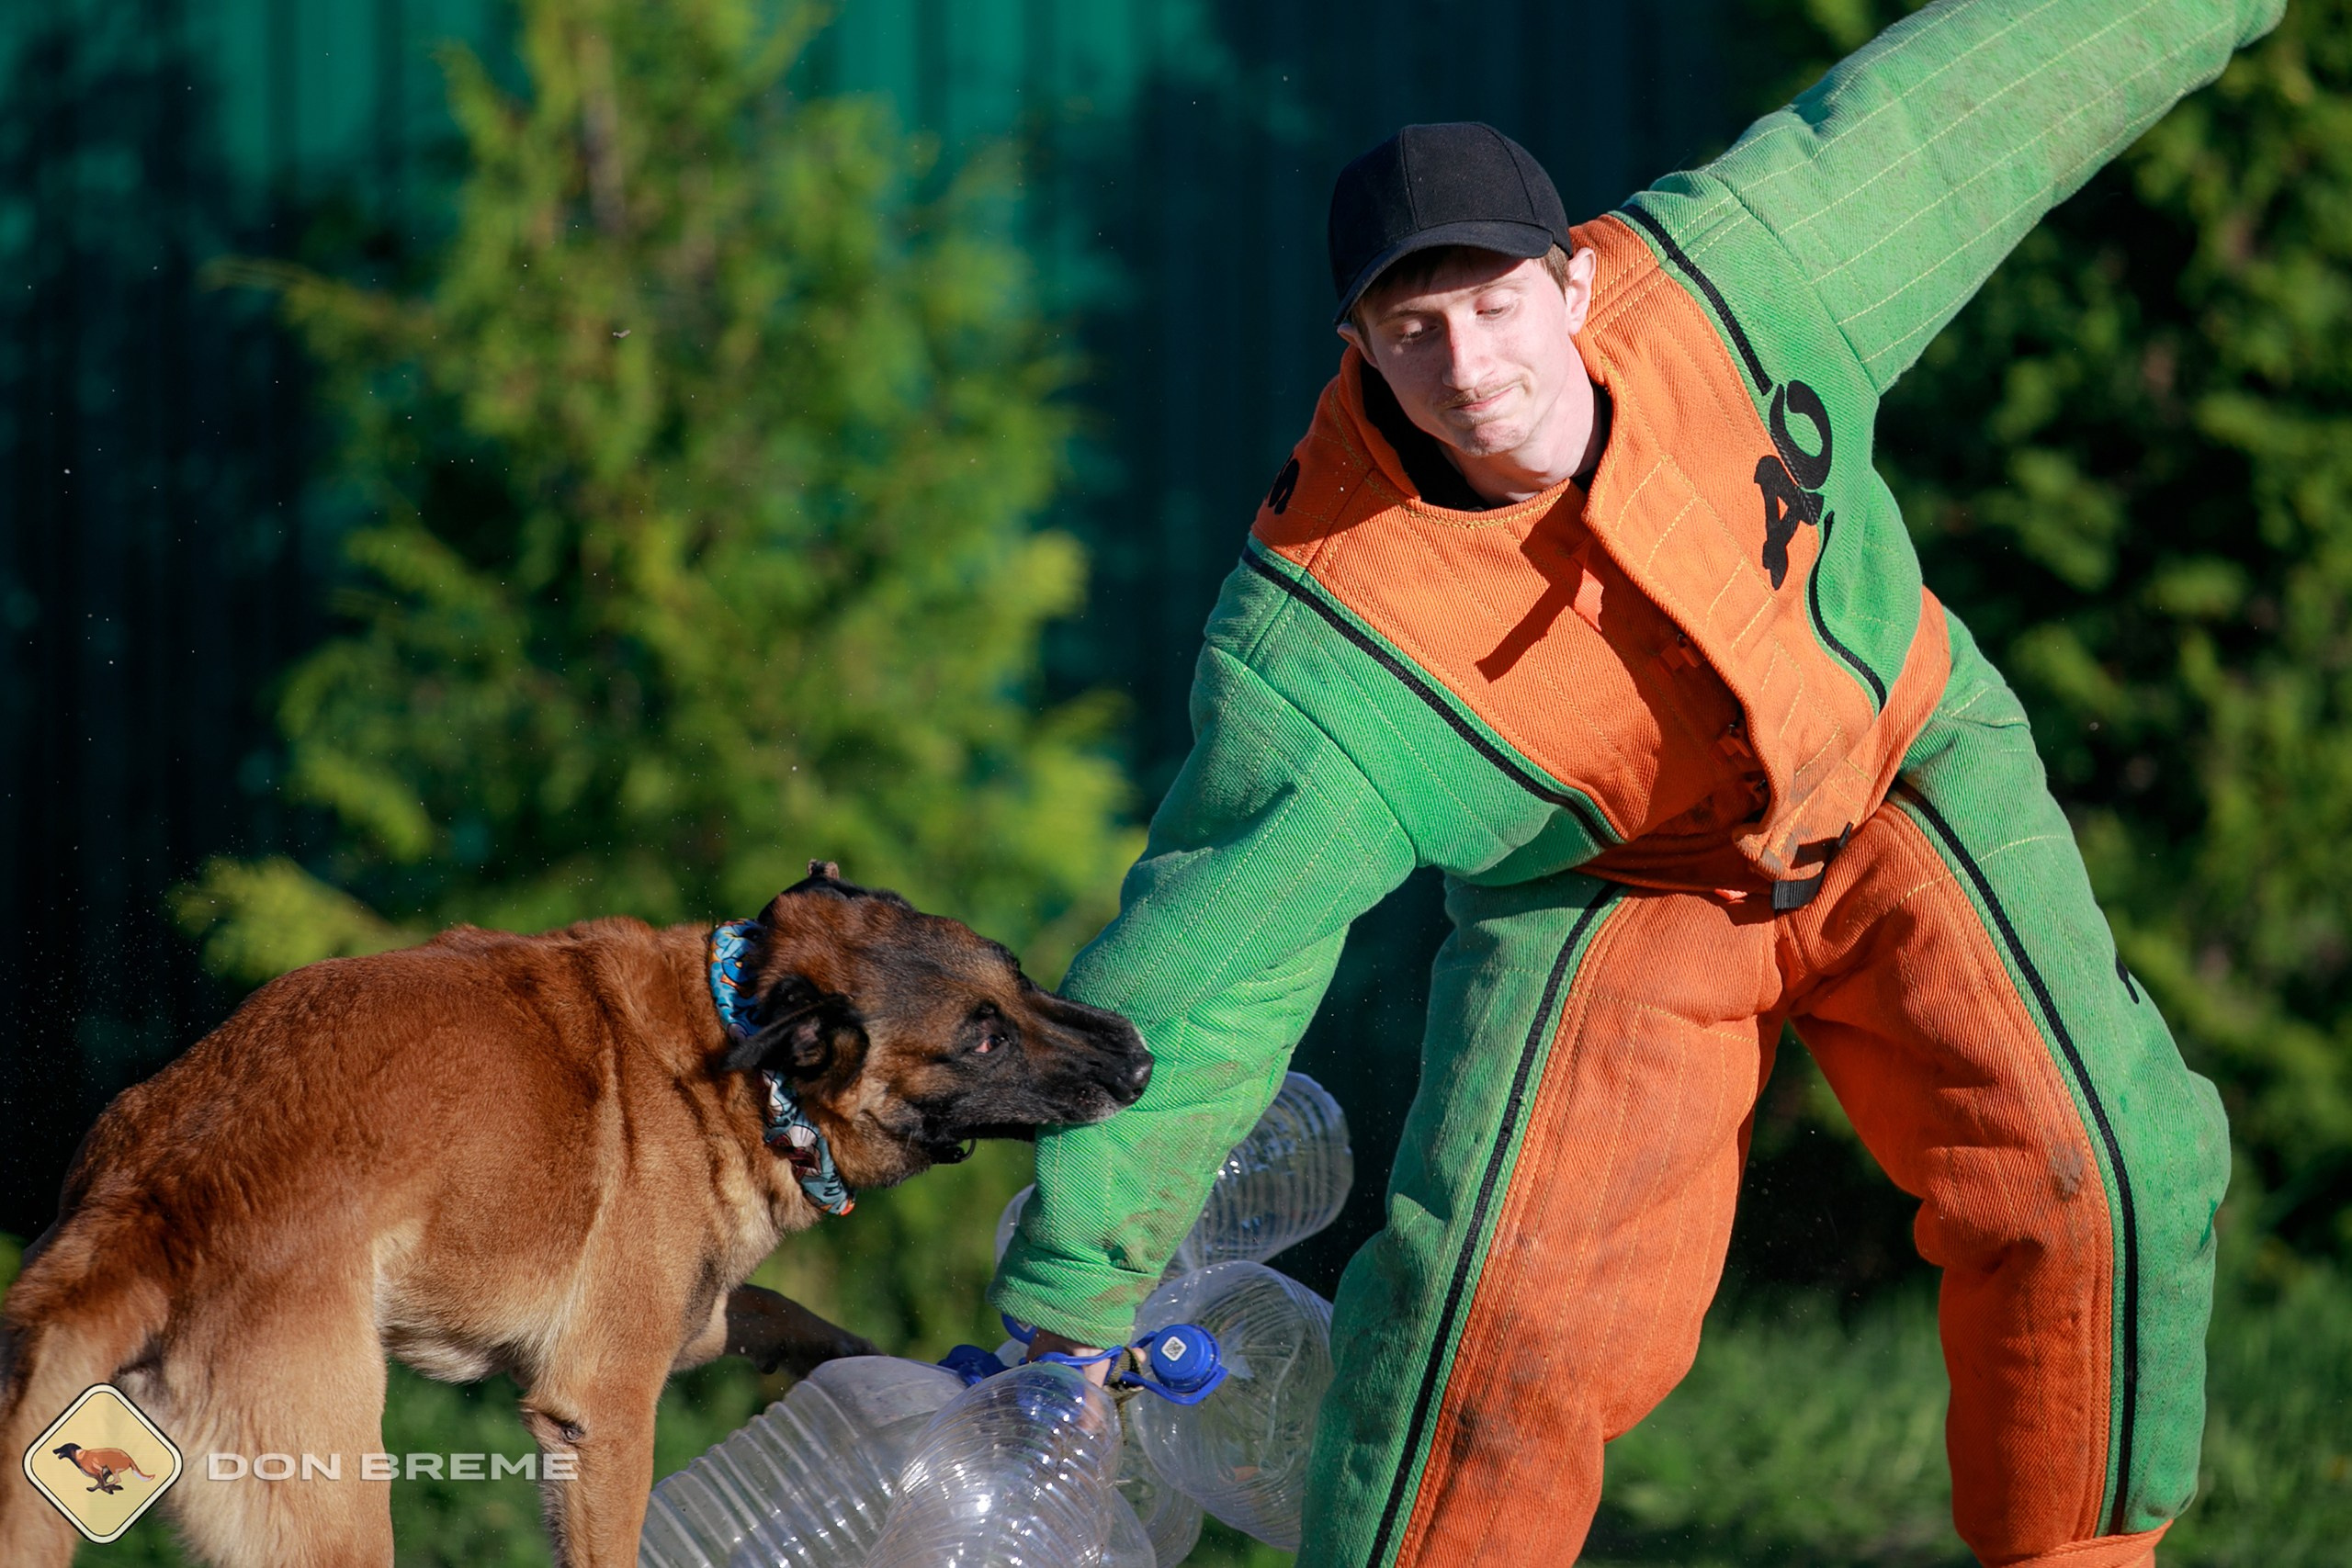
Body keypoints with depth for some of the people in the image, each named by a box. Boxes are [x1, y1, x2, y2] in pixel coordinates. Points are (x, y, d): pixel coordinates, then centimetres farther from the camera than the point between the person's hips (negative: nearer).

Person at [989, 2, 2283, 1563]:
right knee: (1510, 1299, -18)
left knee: (2089, 1175, -13)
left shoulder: (1729, 275, -28)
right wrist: (1073, 1297, -20)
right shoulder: (1323, 626, -32)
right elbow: (1203, 966, -24)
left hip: (1900, 775, 2)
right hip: (1607, 884, -2)